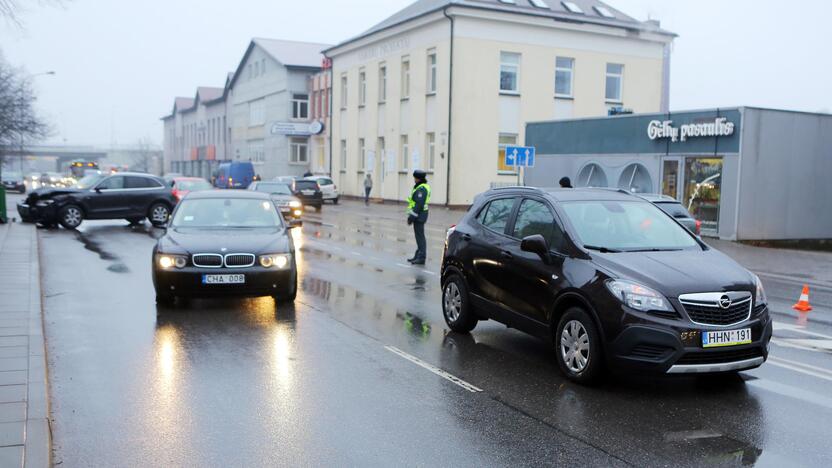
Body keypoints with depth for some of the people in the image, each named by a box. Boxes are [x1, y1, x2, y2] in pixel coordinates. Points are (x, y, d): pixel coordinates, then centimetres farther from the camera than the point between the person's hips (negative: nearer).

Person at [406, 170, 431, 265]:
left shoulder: (421, 189, -18)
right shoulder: (420, 187, 16)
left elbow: (419, 204, -24)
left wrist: (412, 216, -21)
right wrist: (411, 215, 21)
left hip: (419, 215, -11)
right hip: (420, 215, 11)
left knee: (420, 236, -8)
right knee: (419, 236, 15)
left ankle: (421, 258, -5)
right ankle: (418, 256, 22)